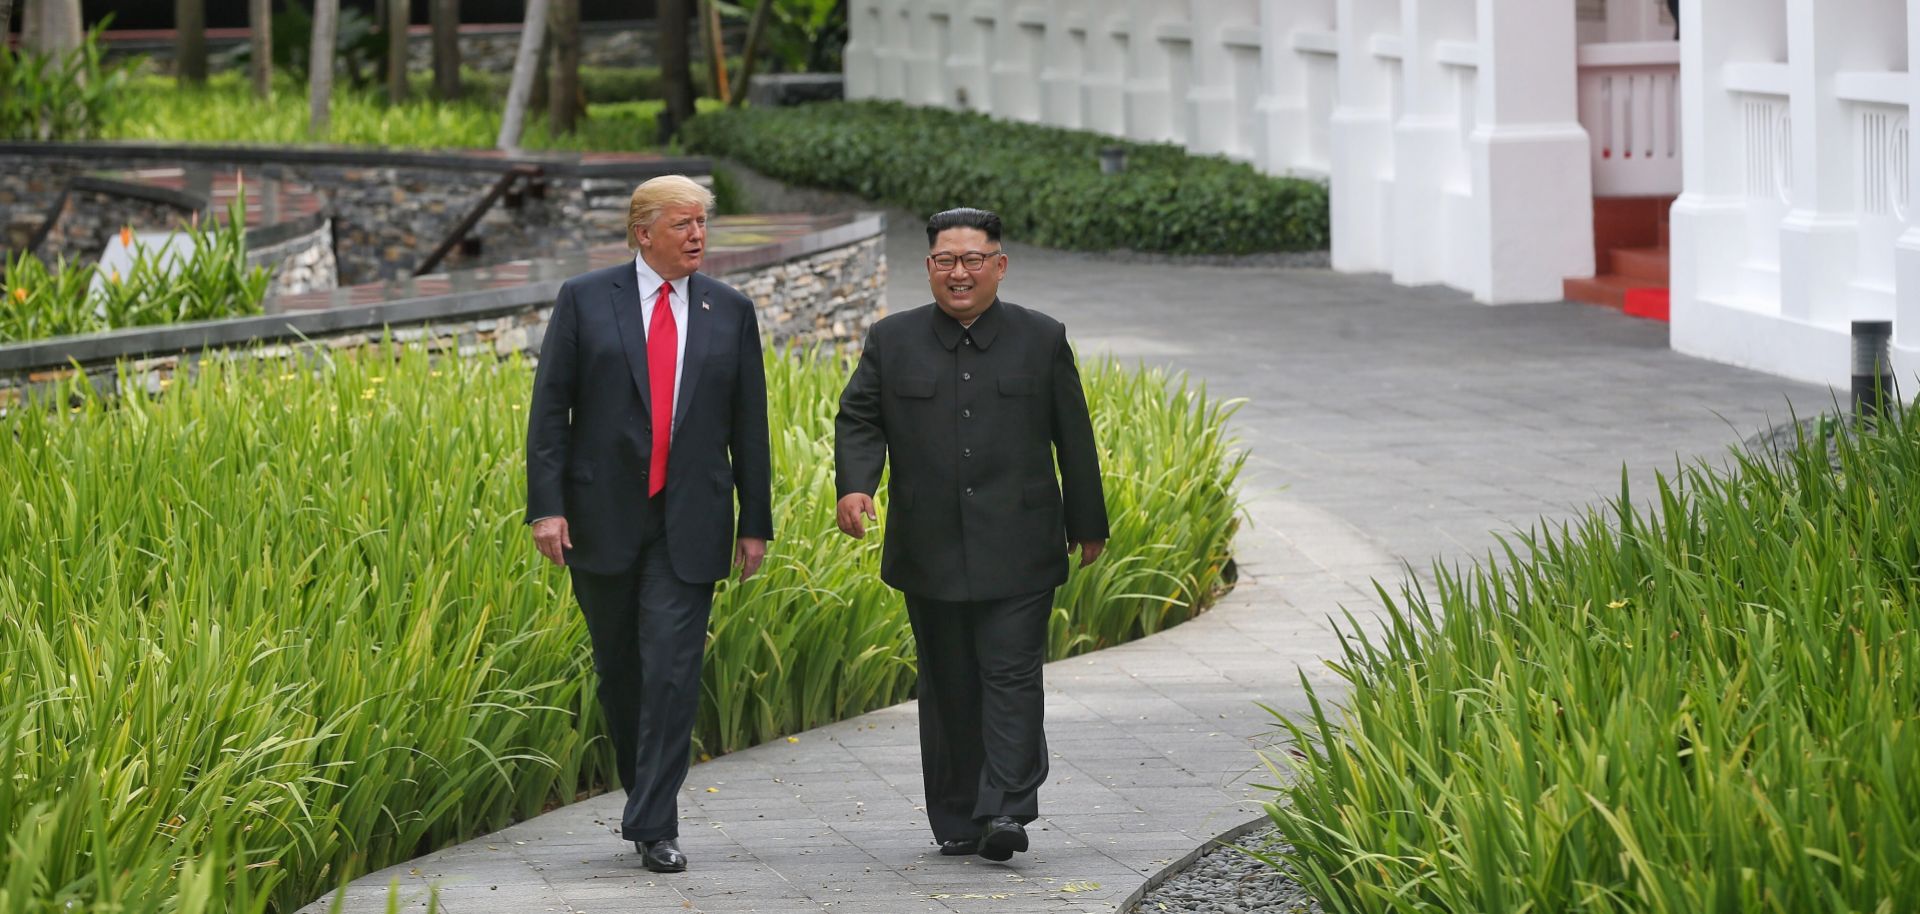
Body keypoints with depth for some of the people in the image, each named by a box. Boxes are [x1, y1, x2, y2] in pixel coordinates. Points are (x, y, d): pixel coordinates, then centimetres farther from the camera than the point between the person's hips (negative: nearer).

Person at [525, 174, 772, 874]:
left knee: (673, 670, -9)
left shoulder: (730, 312, 7)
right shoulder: (584, 301, 1)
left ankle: (653, 826, -7)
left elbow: (748, 423, 10)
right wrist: (546, 506, -10)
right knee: (619, 670, 10)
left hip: (688, 524, 0)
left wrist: (755, 521, 8)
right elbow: (549, 408, -2)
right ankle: (644, 795, 27)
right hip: (604, 519, 0)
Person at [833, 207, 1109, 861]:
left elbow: (1073, 438, 9)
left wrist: (1088, 526, 11)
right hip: (930, 554, 2)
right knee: (948, 686, 7)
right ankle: (957, 823, 14)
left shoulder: (1042, 341, 5)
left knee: (1011, 677, -10)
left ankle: (1006, 813, -14)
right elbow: (859, 420, 6)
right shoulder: (893, 342, 8)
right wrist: (854, 485, -14)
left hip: (1017, 554, -2)